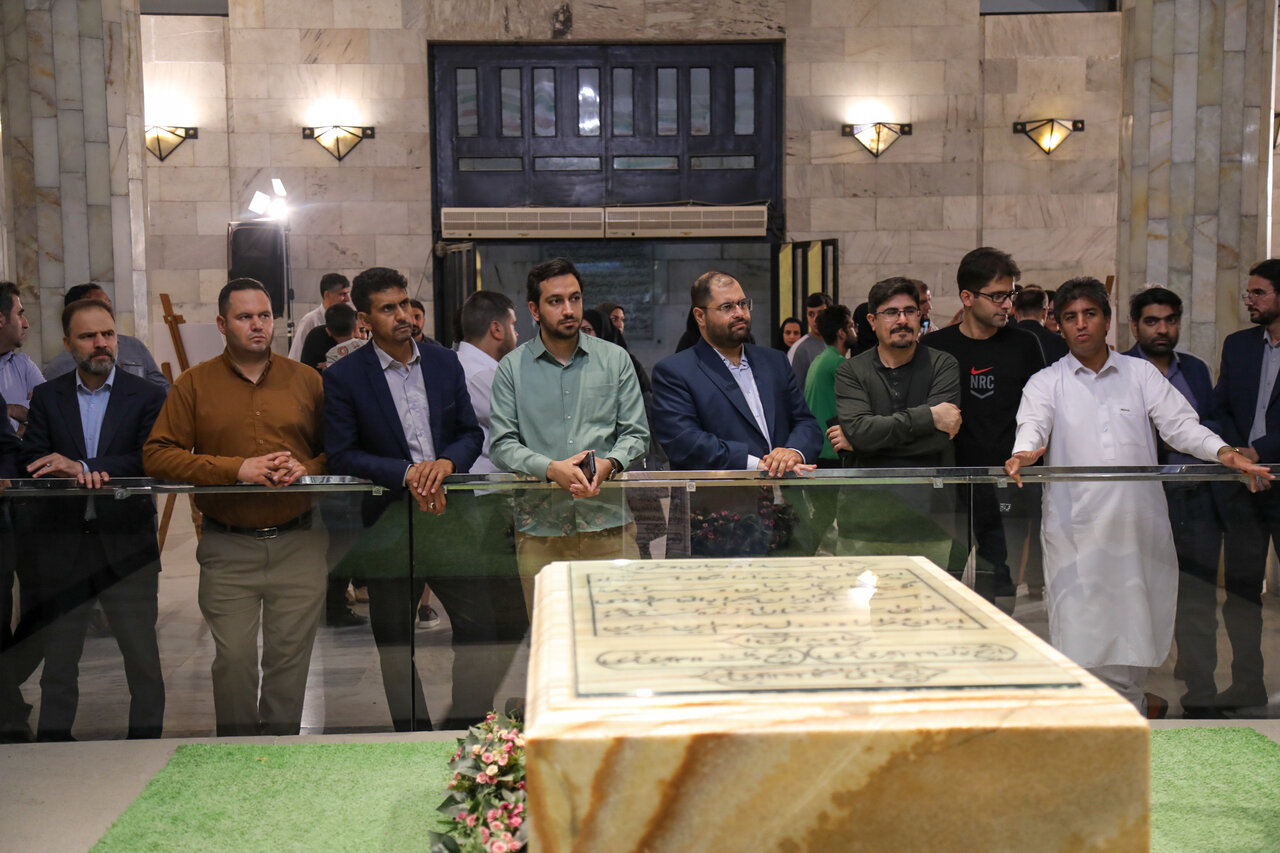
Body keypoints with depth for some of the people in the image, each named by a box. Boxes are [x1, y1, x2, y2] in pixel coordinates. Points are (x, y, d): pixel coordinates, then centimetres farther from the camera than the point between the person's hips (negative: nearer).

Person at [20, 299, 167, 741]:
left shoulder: (146, 396, 1)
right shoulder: (46, 397, 8)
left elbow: (151, 461, -12)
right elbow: (32, 463, -1)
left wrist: (84, 466, -24)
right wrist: (76, 473, -23)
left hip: (126, 542, -2)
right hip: (61, 543, 2)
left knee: (142, 656, 4)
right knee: (58, 658, 12)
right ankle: (52, 744, 23)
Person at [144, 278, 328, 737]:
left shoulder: (306, 380, 9)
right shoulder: (194, 384, 5)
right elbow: (156, 456, -3)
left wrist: (306, 468, -10)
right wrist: (237, 469, -13)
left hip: (298, 543, 1)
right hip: (227, 548, -1)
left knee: (290, 657, 5)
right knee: (233, 659, 0)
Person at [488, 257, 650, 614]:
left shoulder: (616, 359, 10)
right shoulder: (512, 367, 6)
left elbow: (636, 434, 7)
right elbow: (501, 445, -1)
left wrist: (609, 463, -14)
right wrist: (552, 468, -17)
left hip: (608, 522, 1)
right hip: (539, 529, 0)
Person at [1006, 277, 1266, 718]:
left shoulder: (1141, 373, 14)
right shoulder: (1047, 383, 10)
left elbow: (1179, 423, 4)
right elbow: (1034, 423, -9)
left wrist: (1223, 451, -15)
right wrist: (1025, 451, -32)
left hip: (1139, 523, 2)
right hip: (1076, 527, -1)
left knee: (1134, 619, 6)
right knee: (1082, 624, -5)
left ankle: (1130, 703, 22)